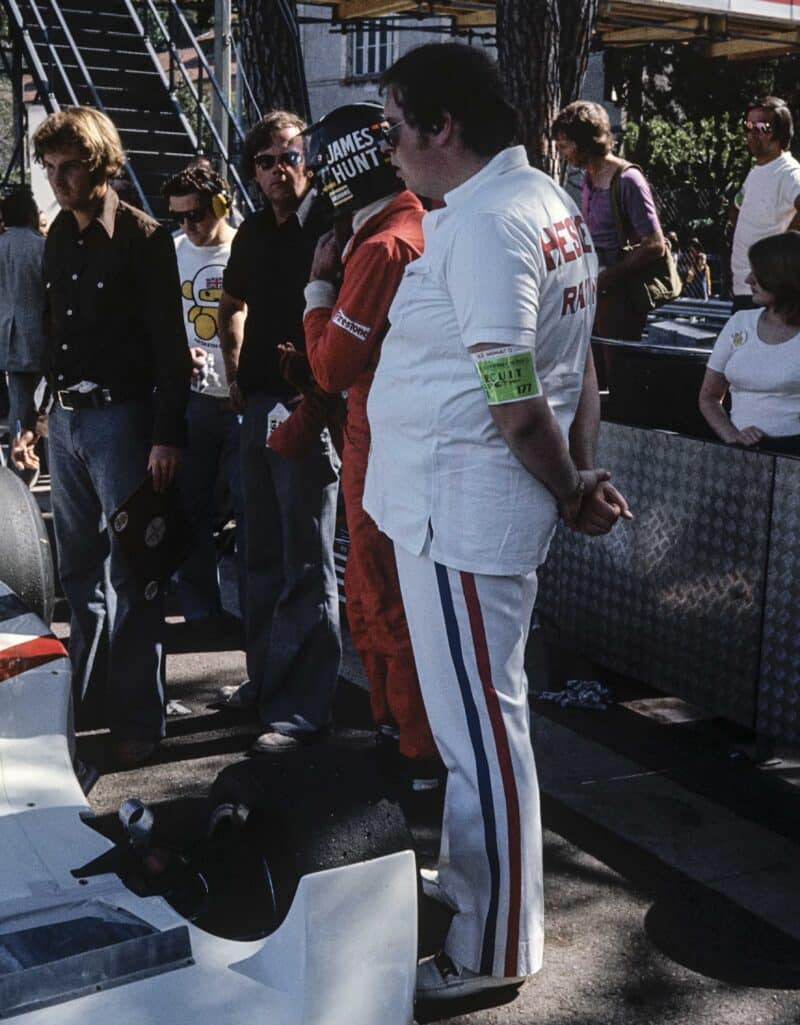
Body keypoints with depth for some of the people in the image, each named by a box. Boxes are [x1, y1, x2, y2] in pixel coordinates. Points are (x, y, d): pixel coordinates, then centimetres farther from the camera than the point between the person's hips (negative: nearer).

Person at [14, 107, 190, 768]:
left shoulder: (143, 238, -8)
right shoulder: (60, 237, 13)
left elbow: (171, 346, -12)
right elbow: (50, 333, 17)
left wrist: (168, 435, -17)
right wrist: (33, 417, 14)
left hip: (120, 416, -7)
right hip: (65, 417, 7)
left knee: (130, 574, -3)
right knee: (79, 568, 15)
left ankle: (139, 720, 6)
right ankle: (84, 692, 30)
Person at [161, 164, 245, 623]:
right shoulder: (173, 253, 7)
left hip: (244, 400, -3)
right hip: (190, 399, 4)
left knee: (252, 508, 3)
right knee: (191, 507, 10)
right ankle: (199, 610, 23)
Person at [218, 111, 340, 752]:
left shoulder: (329, 227, -10)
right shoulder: (254, 235, 11)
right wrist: (235, 375, 15)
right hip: (259, 405, 8)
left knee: (307, 566, -2)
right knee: (264, 557, 16)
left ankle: (303, 709, 5)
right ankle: (266, 679, 31)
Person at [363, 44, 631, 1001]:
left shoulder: (481, 224, -21)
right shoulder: (548, 200, 11)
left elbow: (517, 409, -24)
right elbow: (579, 367, 12)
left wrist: (573, 491, -9)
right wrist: (579, 476, 7)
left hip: (460, 512, -10)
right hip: (470, 502, 10)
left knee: (479, 727, 2)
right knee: (478, 714, 22)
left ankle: (493, 950, 18)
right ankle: (466, 877, 41)